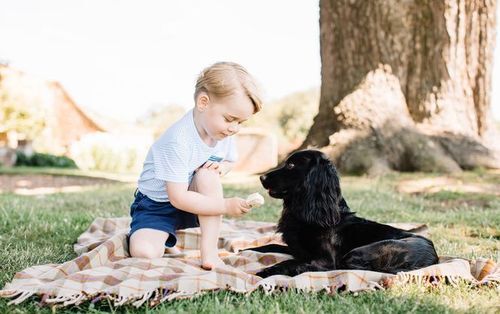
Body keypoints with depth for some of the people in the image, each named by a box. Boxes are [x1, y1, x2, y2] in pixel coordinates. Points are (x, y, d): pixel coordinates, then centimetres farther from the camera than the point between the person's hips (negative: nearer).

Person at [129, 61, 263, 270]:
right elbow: (178, 198, -31)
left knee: (209, 172, -28)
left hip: (193, 201, 5)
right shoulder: (177, 141, -32)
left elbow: (229, 160, 11)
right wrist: (226, 206, -33)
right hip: (157, 205, -5)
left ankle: (209, 250, -22)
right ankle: (165, 239, 9)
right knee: (144, 253, -29)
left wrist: (221, 167, -14)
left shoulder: (223, 132, -11)